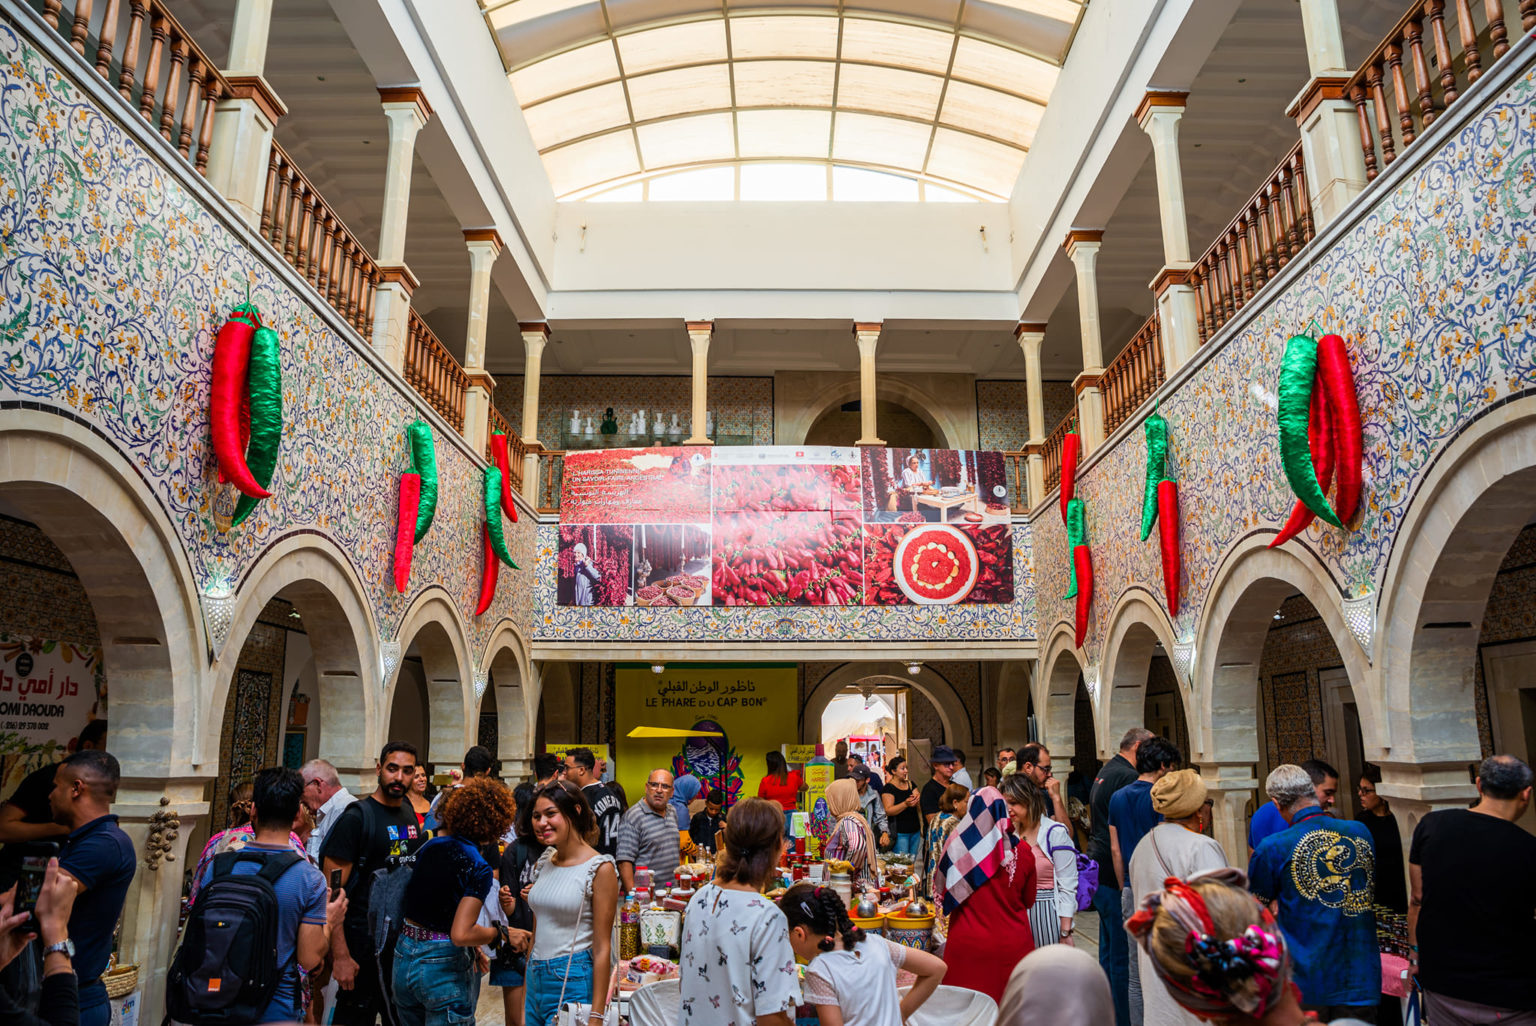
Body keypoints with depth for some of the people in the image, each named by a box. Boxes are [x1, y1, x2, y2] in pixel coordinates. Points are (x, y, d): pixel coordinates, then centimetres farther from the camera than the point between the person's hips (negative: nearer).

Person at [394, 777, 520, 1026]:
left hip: (404, 958, 7)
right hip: (444, 967, -7)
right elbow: (461, 934, -25)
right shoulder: (477, 869, -19)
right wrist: (503, 935, -9)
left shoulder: (430, 846, 3)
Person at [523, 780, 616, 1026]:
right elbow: (537, 934, 14)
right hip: (536, 979, 6)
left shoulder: (599, 868, -13)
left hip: (572, 985, -6)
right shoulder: (544, 863, 7)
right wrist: (524, 1005, 14)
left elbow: (602, 948, -12)